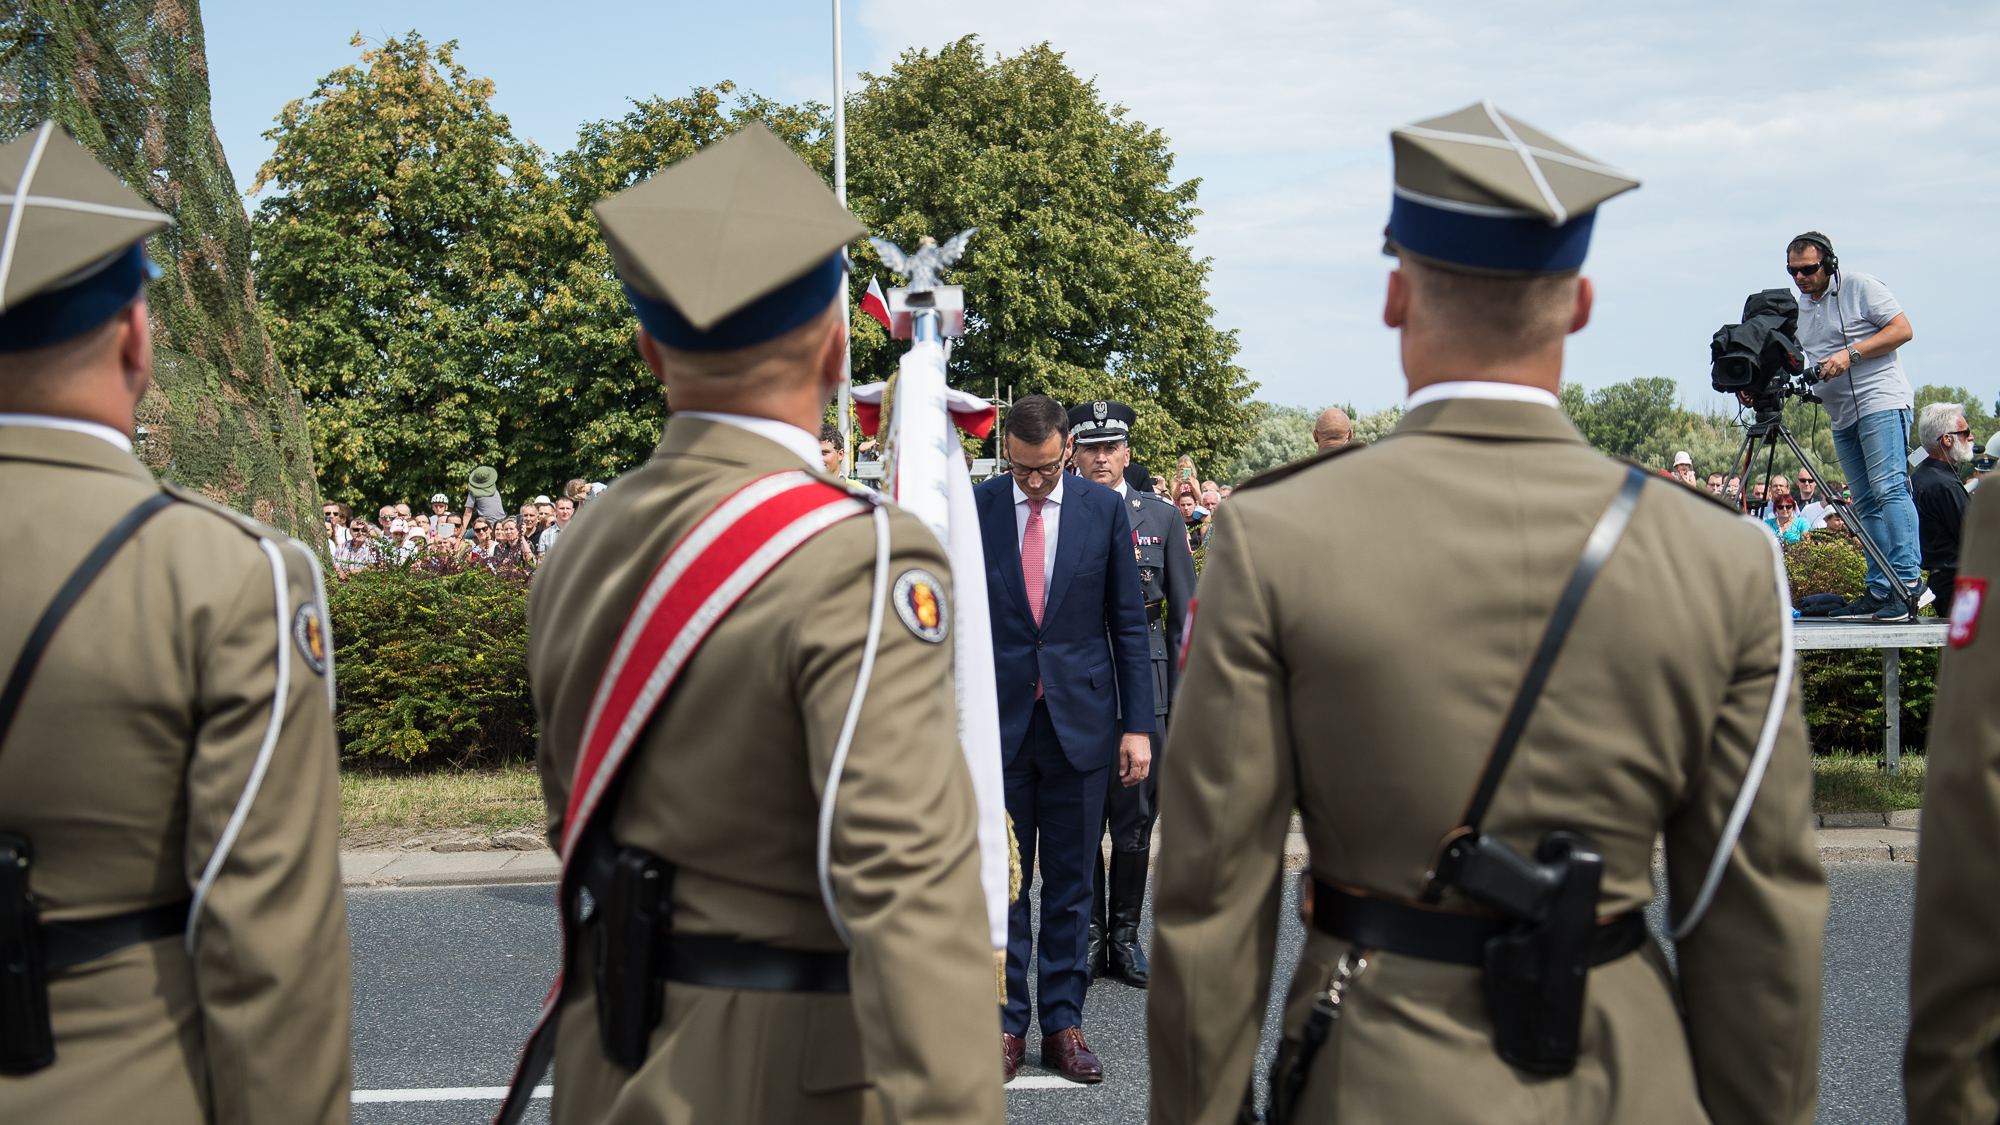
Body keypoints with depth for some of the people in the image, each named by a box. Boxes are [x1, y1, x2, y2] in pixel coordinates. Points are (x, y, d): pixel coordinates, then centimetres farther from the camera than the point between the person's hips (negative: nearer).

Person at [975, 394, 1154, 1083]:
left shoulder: (1104, 509, 1)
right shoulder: (973, 508, 0)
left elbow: (1128, 623, 4)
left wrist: (1138, 724, 1)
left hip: (1080, 720, 1)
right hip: (999, 718, 0)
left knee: (1070, 883, 8)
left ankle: (1062, 1023, 18)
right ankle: (1007, 1024, 16)